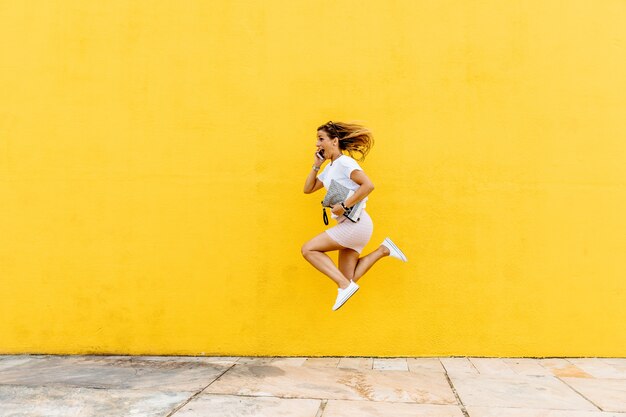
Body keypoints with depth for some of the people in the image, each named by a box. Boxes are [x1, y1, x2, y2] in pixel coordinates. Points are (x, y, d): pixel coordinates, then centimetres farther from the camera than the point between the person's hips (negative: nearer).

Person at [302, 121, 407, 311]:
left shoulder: (344, 162, -11)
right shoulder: (329, 168, 17)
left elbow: (368, 185, -24)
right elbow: (308, 189, 21)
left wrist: (343, 206, -24)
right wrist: (316, 165, 12)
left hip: (355, 224, -10)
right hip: (348, 226, 10)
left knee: (308, 249, -12)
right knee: (348, 280, 7)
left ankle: (345, 286, -13)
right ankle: (383, 250, 14)